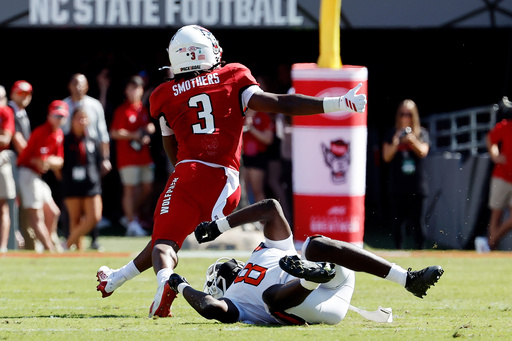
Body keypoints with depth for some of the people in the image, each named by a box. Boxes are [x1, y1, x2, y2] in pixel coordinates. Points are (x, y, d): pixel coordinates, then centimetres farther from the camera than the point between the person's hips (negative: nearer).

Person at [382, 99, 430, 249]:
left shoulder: (421, 133, 8)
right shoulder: (392, 134, 8)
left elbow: (423, 152, -5)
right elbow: (386, 157, 1)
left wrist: (412, 140, -21)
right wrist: (395, 143, -16)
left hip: (416, 185, -1)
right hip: (397, 185, 1)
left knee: (415, 221, -4)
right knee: (397, 221, 0)